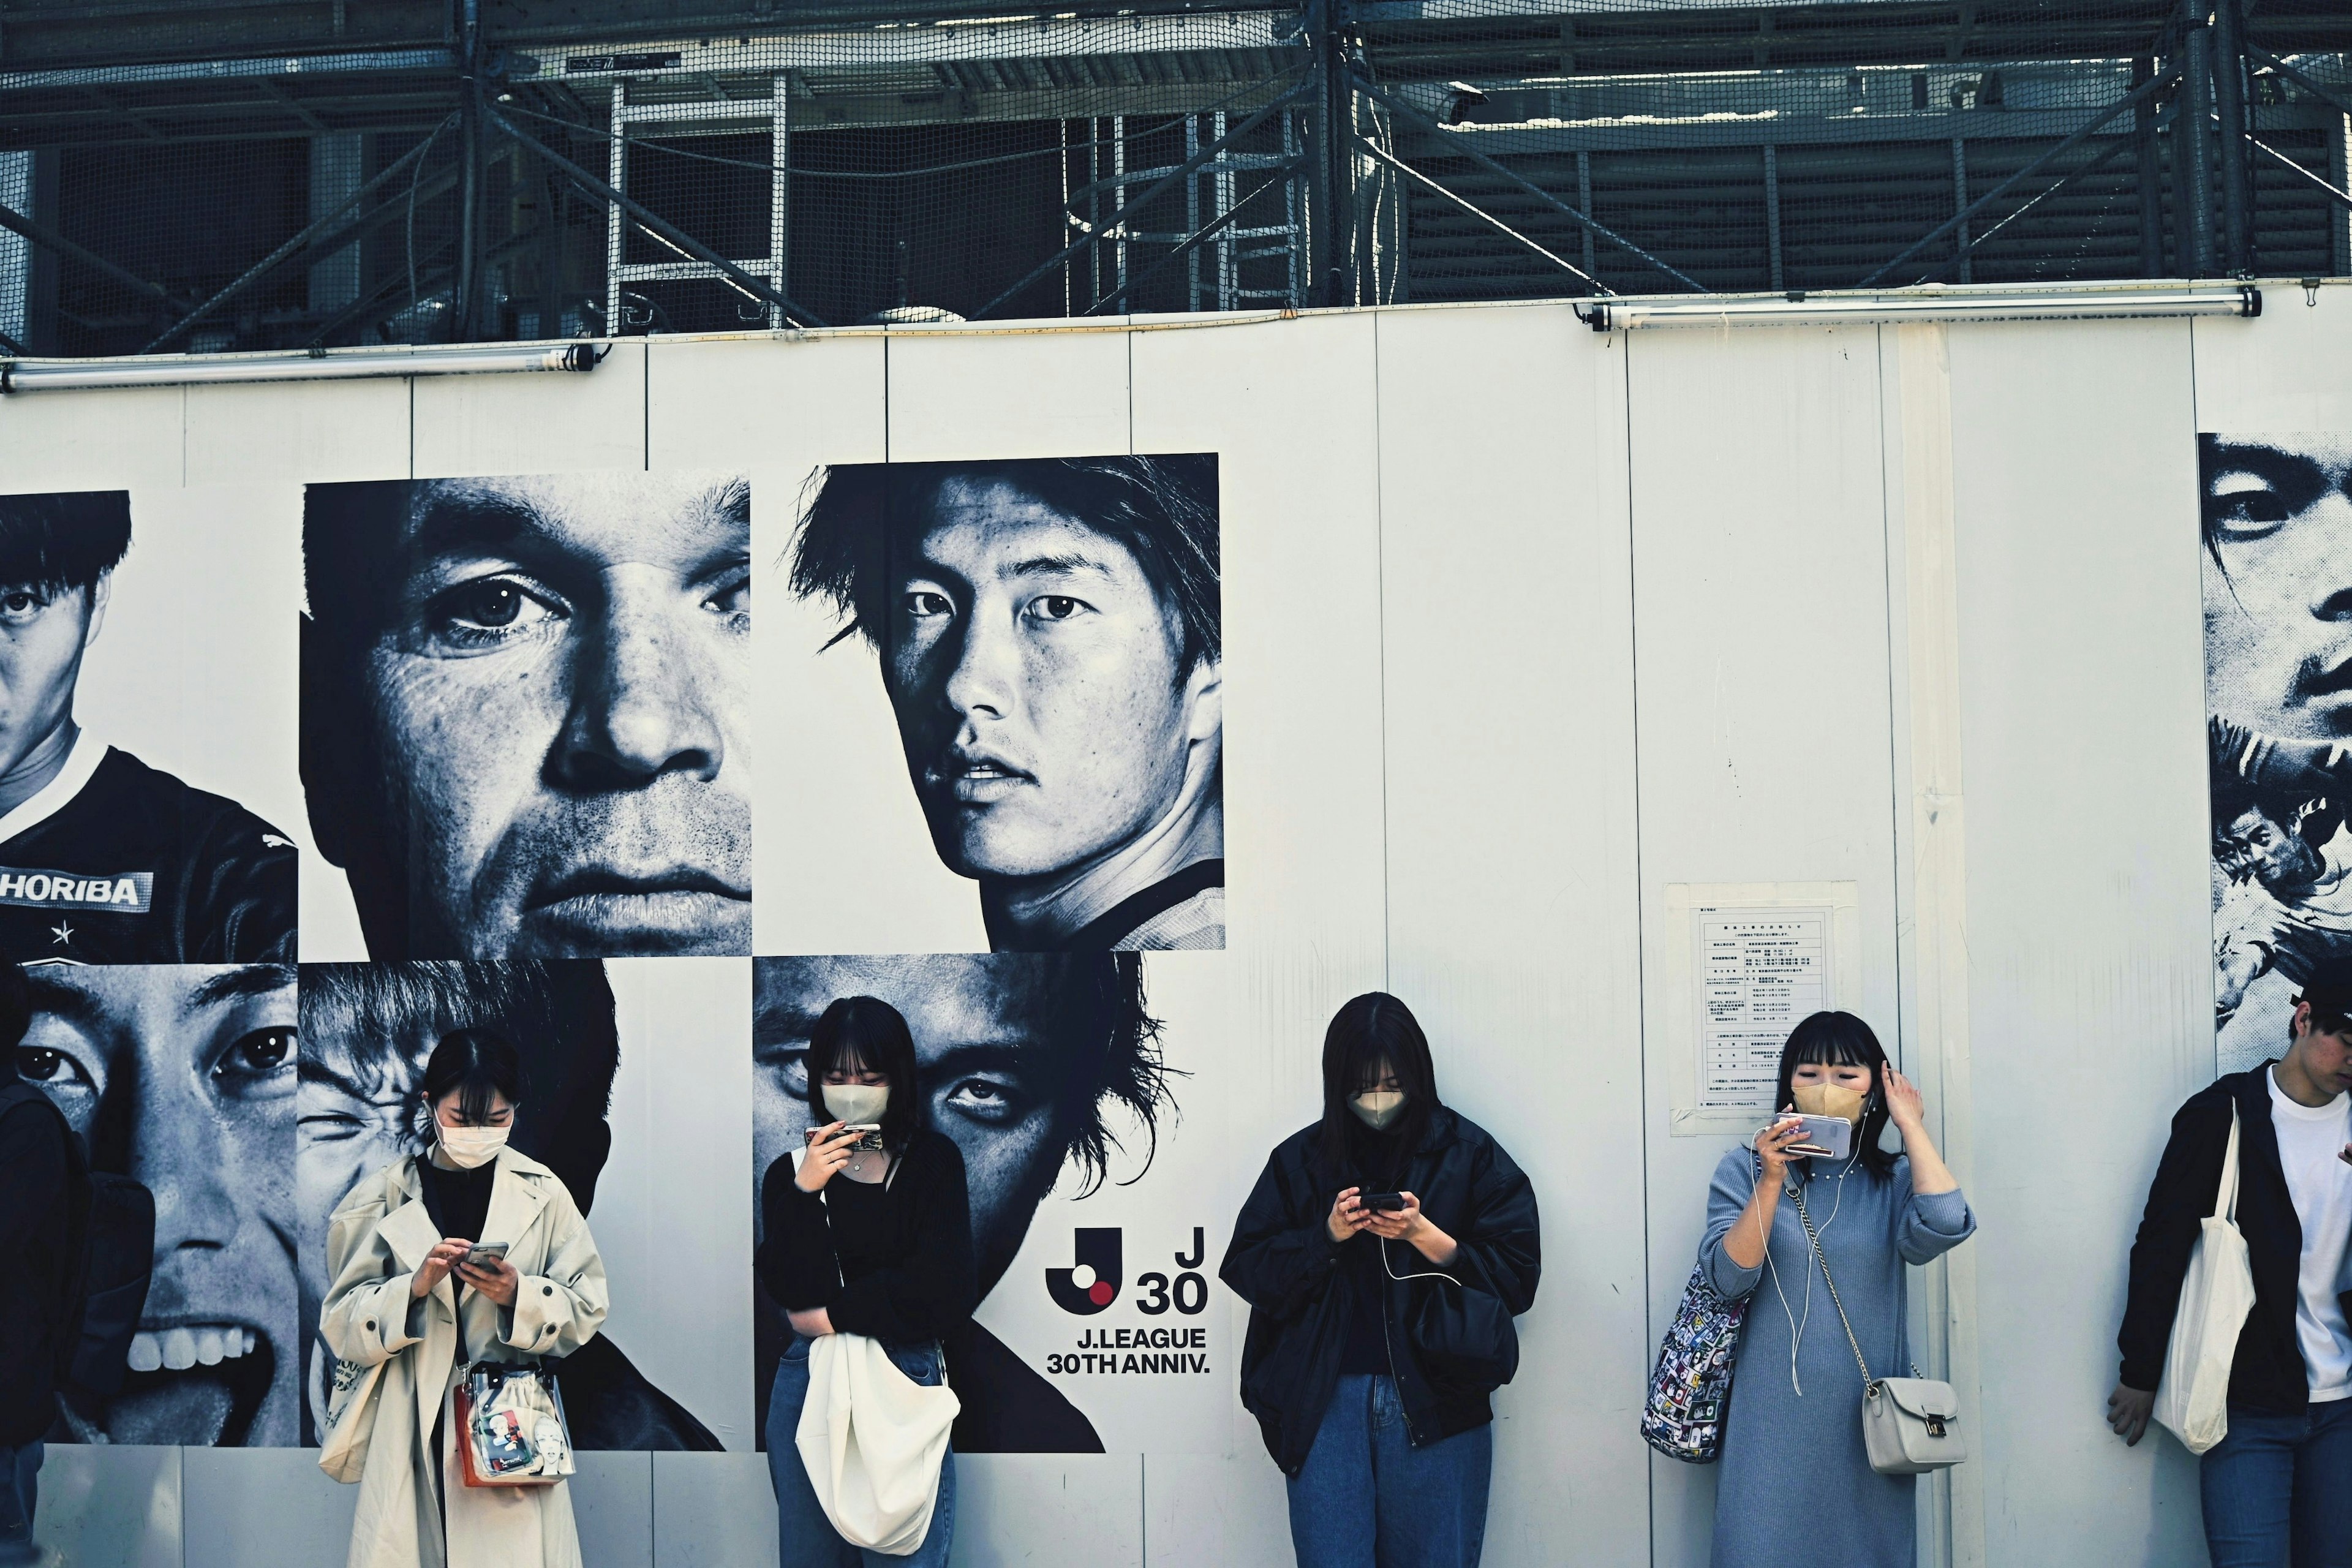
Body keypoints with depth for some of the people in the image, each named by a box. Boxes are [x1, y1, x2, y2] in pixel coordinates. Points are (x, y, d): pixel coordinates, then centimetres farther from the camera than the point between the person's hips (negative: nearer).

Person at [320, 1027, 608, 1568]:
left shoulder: (542, 1194, 3)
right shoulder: (385, 1197, 2)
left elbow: (586, 1310, 3)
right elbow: (342, 1327, 0)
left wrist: (519, 1296, -15)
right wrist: (416, 1286, -16)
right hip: (411, 1433, 0)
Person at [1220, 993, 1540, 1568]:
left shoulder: (1469, 1154, 4)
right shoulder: (1302, 1159, 10)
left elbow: (1517, 1276, -2)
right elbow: (1245, 1268, 6)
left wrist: (1426, 1237, -15)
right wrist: (1326, 1236, -8)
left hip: (1436, 1401, -1)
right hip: (1325, 1399, 1)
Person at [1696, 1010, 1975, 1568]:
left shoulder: (1893, 1180, 5)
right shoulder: (1745, 1170, 1)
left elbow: (1945, 1226, -17)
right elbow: (1729, 1277, -10)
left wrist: (1911, 1125, -8)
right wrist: (1773, 1180, -19)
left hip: (1868, 1416, 2)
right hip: (1775, 1417, -1)